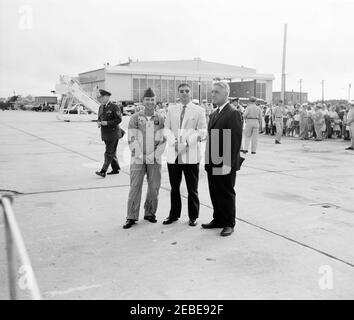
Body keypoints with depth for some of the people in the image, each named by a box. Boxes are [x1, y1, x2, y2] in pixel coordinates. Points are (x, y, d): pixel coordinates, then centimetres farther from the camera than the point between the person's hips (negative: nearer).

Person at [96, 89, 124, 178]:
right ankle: (116, 169, 26)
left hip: (113, 133, -8)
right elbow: (99, 118, 21)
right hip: (105, 133, 8)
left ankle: (103, 171, -10)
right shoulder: (101, 107, 11)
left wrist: (107, 123, -21)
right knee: (112, 152, 15)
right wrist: (98, 122, -3)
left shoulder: (114, 107, -11)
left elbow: (119, 119, -15)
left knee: (109, 153, -7)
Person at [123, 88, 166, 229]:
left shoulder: (160, 119, 4)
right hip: (138, 159, -1)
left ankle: (150, 213, 23)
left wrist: (154, 155, -7)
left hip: (154, 159, 1)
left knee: (154, 188, 6)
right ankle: (132, 217, 6)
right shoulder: (135, 118, 1)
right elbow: (132, 140, -2)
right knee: (135, 187, -2)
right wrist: (140, 155, -8)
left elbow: (163, 140, 2)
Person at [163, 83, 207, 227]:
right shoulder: (171, 109, 13)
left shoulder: (199, 110, 4)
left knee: (192, 189, 5)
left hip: (190, 155, -3)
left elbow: (202, 131, -4)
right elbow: (167, 128, 8)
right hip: (173, 154, 3)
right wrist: (173, 141, -11)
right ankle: (174, 214, 25)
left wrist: (187, 141, -17)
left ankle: (193, 216, 17)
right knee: (174, 188, 12)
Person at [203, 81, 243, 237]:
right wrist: (208, 160, 12)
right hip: (213, 163, 8)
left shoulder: (233, 113, -12)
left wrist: (228, 163, -22)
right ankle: (218, 220, 28)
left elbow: (235, 140, -18)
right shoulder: (214, 113, 16)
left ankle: (229, 224, 17)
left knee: (227, 194, 4)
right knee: (214, 194, 15)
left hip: (226, 165, -8)